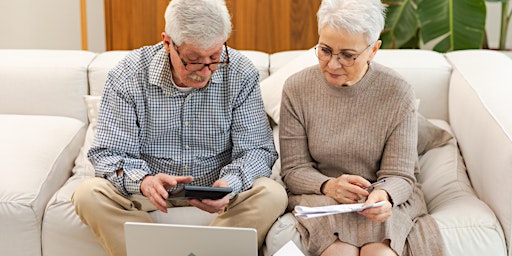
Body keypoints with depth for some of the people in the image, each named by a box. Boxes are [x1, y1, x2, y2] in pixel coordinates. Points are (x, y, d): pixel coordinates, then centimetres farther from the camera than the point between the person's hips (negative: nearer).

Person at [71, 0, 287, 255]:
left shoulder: (241, 73, -12)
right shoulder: (128, 75, -14)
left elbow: (257, 149, -9)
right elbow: (108, 154, -13)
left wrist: (229, 184, -31)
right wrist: (142, 181, -35)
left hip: (214, 187, 0)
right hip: (150, 190, 0)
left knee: (272, 195, -28)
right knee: (88, 195, -27)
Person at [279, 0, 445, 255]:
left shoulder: (397, 93, -7)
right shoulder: (297, 89, -4)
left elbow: (399, 175, -7)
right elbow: (294, 169, -2)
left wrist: (383, 195, -31)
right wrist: (329, 186, -23)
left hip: (386, 198, 0)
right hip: (319, 194, 1)